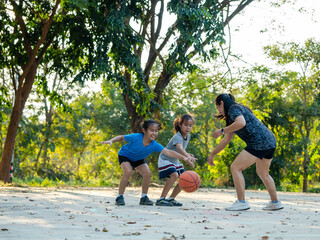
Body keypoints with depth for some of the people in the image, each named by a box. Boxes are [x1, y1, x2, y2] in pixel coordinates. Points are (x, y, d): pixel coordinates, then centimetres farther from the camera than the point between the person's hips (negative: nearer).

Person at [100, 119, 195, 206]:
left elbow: (168, 152, -34)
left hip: (138, 159, 4)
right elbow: (121, 137, -19)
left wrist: (184, 158, -43)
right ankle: (119, 197, -17)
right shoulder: (136, 137, -35)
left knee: (147, 173, -15)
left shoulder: (155, 145, -27)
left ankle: (144, 197, 4)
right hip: (125, 155, -4)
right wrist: (111, 141, -35)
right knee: (128, 171, -29)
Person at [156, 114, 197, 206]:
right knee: (174, 175, -30)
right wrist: (188, 157, -65)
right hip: (165, 159, -9)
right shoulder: (177, 137, -28)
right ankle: (161, 199, -25)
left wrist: (187, 154, -2)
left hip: (175, 161, 9)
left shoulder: (188, 136, 0)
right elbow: (179, 148, -50)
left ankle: (171, 198, 11)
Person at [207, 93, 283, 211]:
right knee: (262, 173, 26)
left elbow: (241, 123, -24)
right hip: (270, 142, 10)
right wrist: (212, 154, 35)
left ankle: (241, 202, -6)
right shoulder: (231, 118, 26)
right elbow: (226, 140, 31)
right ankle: (275, 202, 32)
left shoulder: (234, 108, -3)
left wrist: (222, 131, -14)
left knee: (235, 168, -5)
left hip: (259, 143, -10)